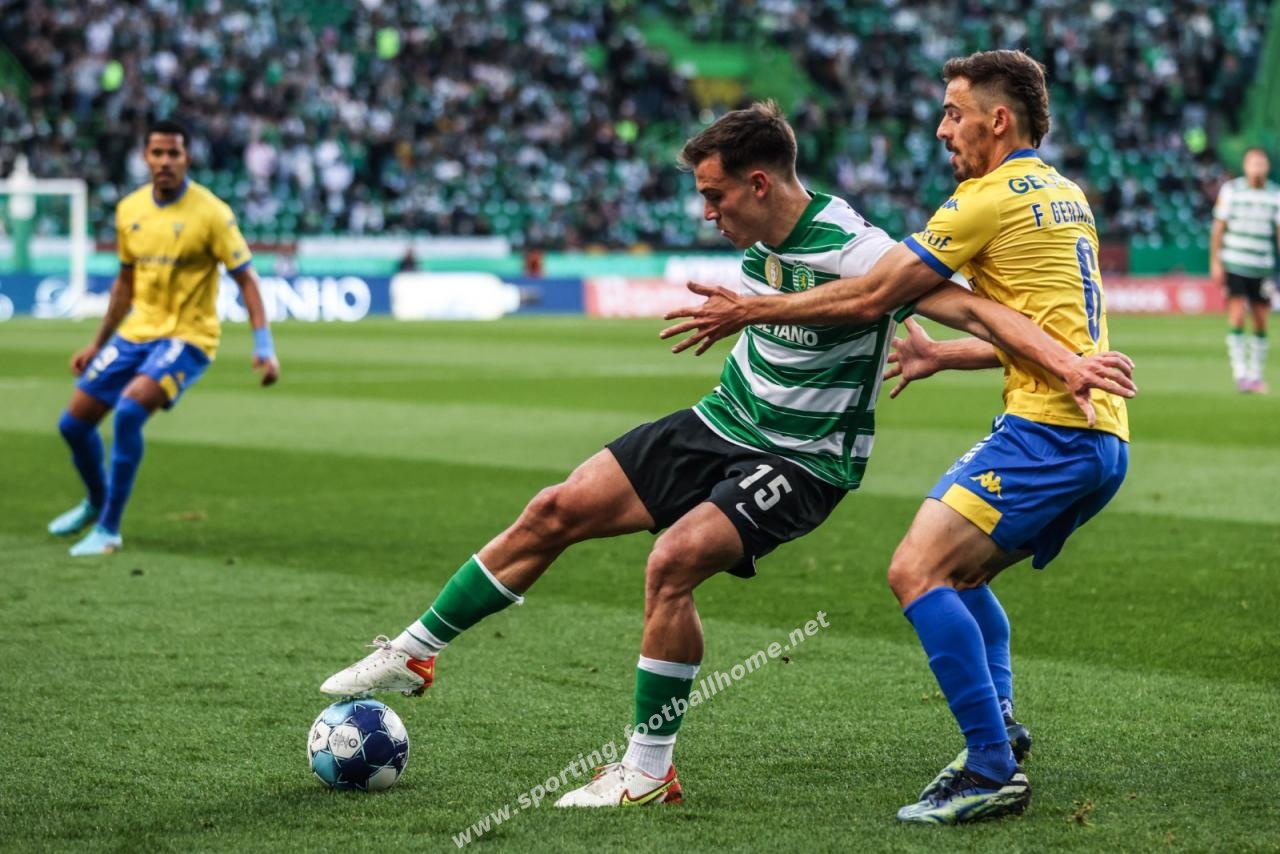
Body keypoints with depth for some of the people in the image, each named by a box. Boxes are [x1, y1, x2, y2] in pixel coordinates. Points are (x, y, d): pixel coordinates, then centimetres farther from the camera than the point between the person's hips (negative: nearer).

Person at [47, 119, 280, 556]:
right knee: (74, 421, 6)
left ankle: (108, 529, -16)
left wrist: (264, 347, -20)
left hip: (187, 337, -6)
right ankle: (97, 501, 35)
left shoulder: (211, 213, -14)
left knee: (129, 410, -28)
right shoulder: (129, 210, 4)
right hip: (135, 332, 6)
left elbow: (246, 278, -11)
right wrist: (97, 345, 20)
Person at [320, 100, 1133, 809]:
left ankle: (650, 770, -12)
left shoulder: (853, 251, -25)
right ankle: (415, 654, 16)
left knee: (674, 560, -28)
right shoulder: (761, 235, -1)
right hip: (723, 424, 8)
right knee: (555, 512, 1)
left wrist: (1066, 358, -40)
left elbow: (968, 306, -30)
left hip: (802, 459, -8)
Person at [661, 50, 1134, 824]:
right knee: (959, 573, 23)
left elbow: (871, 296, -7)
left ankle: (994, 770, -17)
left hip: (1047, 431, -10)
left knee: (918, 570, -14)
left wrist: (750, 310, 2)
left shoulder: (990, 198, -9)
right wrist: (941, 355, 33)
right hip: (1103, 439, 10)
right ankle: (998, 730, 15)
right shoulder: (1066, 196, 19)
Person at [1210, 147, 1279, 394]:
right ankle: (1240, 374, -9)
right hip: (1233, 264, -2)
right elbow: (1218, 227, 3)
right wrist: (1215, 262, -1)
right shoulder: (1230, 190, -1)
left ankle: (1255, 376, 15)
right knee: (1237, 316, -11)